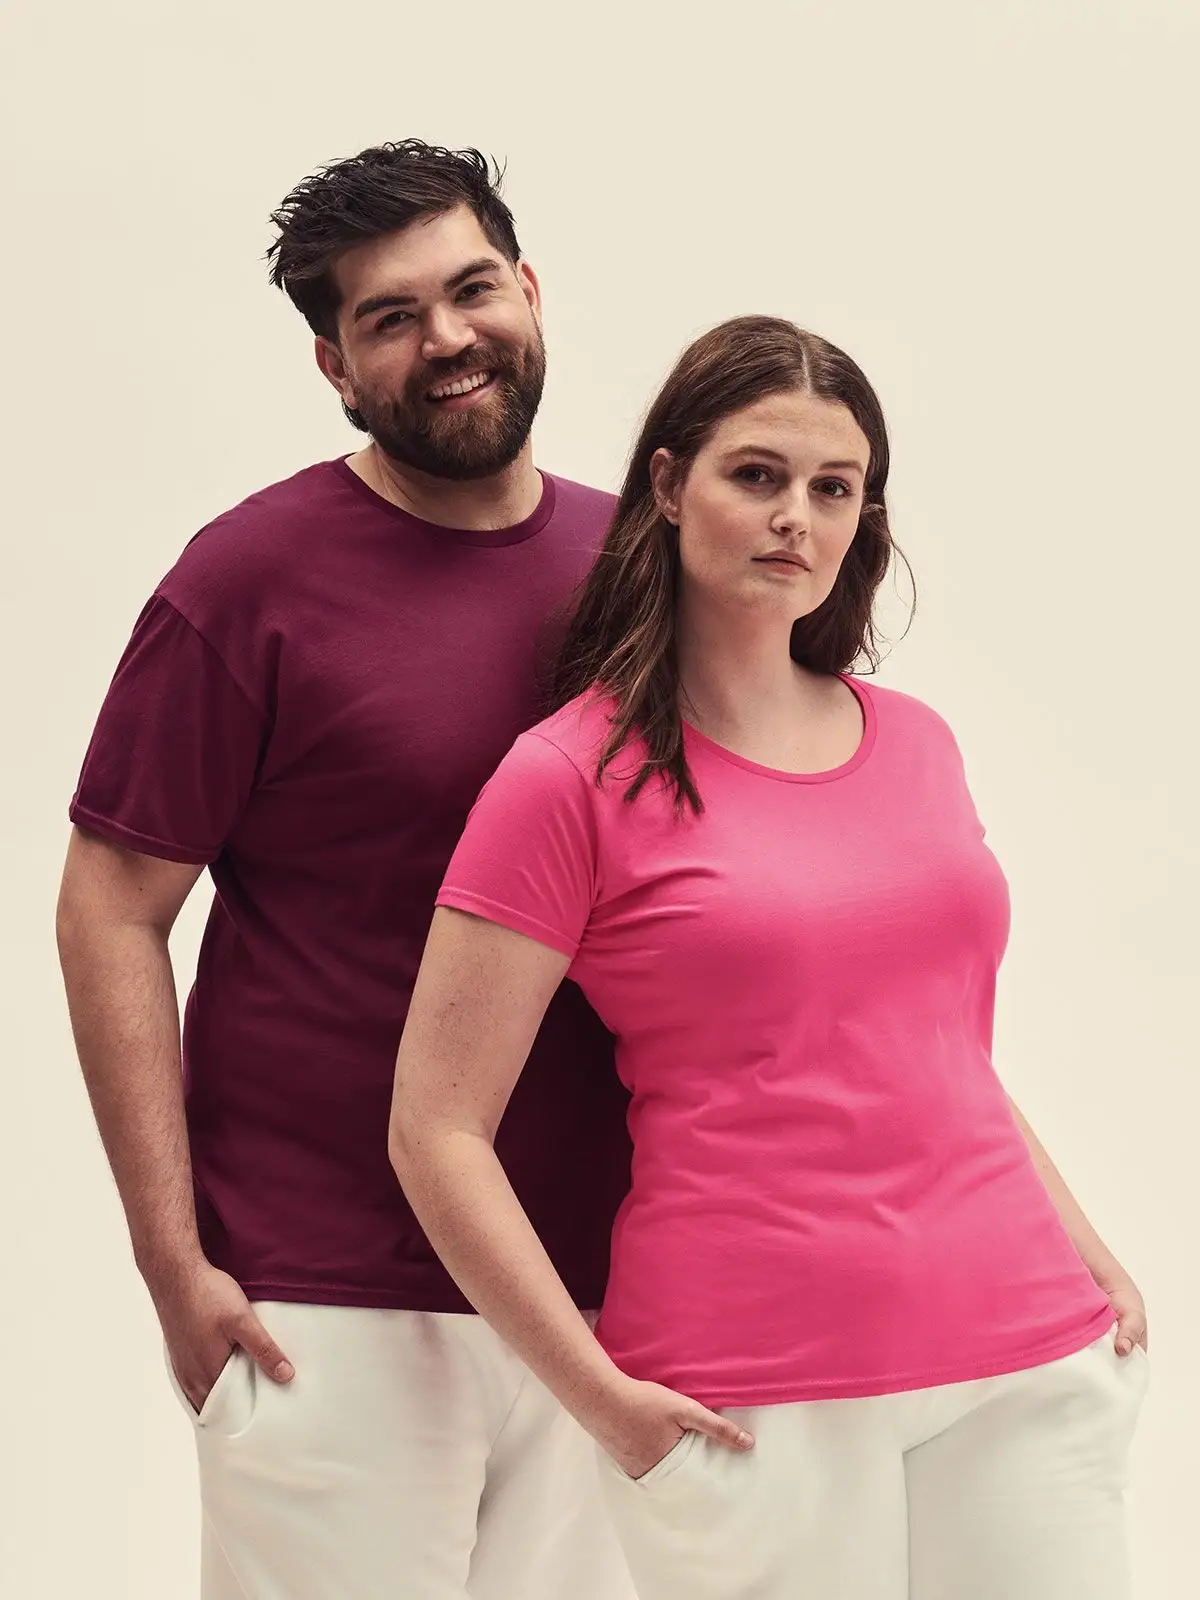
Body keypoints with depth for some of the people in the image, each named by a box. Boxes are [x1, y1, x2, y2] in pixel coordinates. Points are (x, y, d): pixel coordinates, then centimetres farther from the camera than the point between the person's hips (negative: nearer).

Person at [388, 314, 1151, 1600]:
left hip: (1027, 1358, 5)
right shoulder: (574, 777, -4)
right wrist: (598, 1395, -10)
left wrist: (1086, 1254, 13)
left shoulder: (913, 744, 12)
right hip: (754, 1405, -5)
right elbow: (437, 1131, -6)